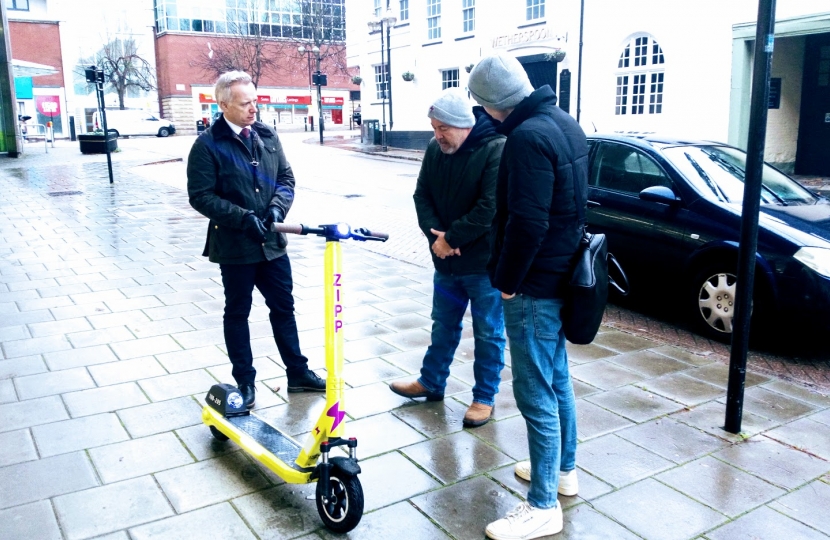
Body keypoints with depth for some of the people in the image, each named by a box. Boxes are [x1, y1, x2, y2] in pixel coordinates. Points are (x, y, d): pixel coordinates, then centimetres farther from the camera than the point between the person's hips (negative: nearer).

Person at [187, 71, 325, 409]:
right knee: (237, 313, 11)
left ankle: (297, 373, 27)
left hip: (271, 242, 5)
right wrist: (243, 217, -21)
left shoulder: (267, 136, 5)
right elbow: (201, 196, -13)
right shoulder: (208, 145, -11)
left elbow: (286, 178, 9)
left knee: (283, 307, 13)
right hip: (234, 245, -5)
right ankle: (245, 381, 25)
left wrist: (277, 207, -10)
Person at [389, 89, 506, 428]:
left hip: (484, 263, -6)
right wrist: (436, 234, -13)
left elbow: (490, 209, -25)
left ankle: (485, 397, 22)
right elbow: (423, 195, 4)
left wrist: (451, 238, -18)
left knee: (488, 333, 8)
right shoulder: (435, 149, 2)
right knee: (443, 327, 20)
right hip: (446, 261, 6)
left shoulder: (497, 149, -19)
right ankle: (431, 382, 37)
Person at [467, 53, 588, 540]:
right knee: (557, 378, 21)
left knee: (536, 393, -1)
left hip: (534, 284, -10)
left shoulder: (528, 137, -22)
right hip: (561, 274, 10)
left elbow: (526, 222, -27)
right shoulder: (565, 124, 9)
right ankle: (565, 469, 38)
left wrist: (507, 280, -15)